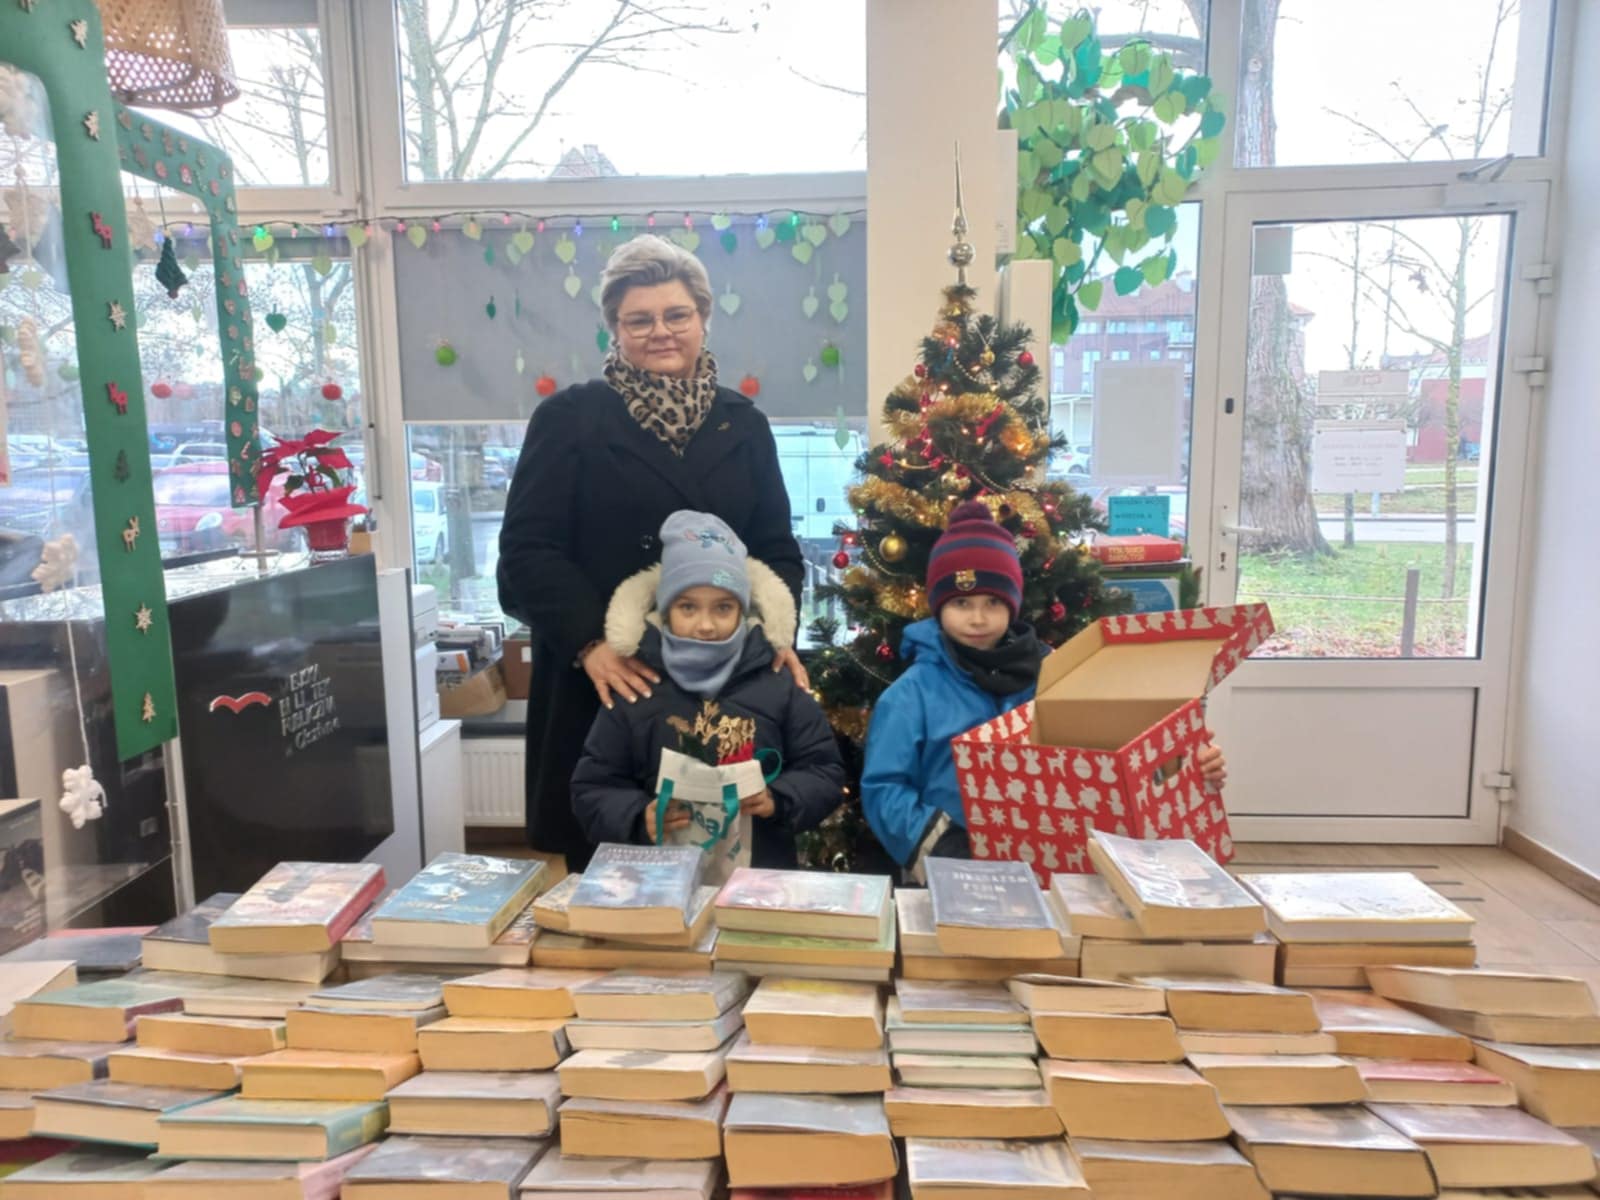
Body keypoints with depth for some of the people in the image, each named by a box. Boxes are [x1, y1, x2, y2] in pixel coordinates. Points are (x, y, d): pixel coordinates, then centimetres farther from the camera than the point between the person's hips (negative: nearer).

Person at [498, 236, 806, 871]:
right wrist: (589, 641, -18)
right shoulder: (569, 418, 2)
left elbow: (777, 548, 11)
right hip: (606, 682, -2)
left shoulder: (743, 425, 12)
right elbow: (528, 547, -5)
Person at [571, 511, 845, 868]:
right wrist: (638, 819, -11)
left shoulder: (780, 687, 5)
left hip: (765, 874, 0)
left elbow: (826, 773, 8)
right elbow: (591, 791, 6)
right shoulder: (634, 693, 4)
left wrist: (779, 800, -9)